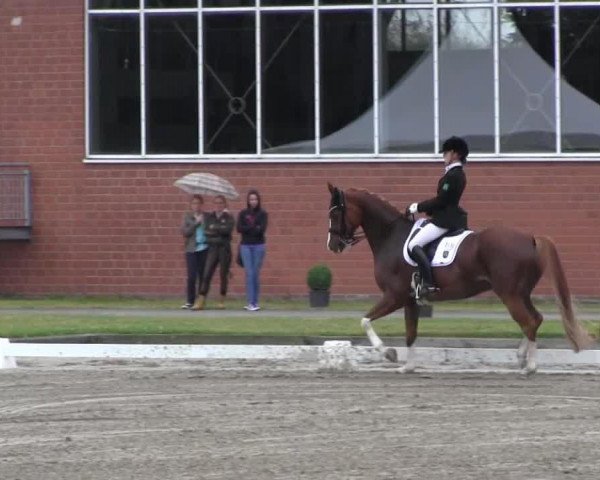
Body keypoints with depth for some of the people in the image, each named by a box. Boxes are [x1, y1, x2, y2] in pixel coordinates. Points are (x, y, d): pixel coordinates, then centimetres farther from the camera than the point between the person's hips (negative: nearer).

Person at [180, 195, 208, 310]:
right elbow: (184, 232, -4)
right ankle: (190, 301, 2)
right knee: (192, 276, -7)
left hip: (204, 249, 0)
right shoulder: (188, 217, 6)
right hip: (192, 250, 0)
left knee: (203, 276, 2)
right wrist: (196, 223, -10)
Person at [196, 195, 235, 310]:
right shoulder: (209, 217, 10)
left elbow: (228, 229, -14)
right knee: (206, 274, -8)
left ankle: (222, 301, 14)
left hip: (224, 248, -1)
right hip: (212, 248, 1)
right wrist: (220, 229, -8)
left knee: (224, 275, 3)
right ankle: (201, 301, -13)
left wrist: (214, 228, -6)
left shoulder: (228, 217, 3)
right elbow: (207, 230, -1)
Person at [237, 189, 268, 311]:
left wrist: (247, 229, -8)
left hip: (258, 246, 0)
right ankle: (250, 302, -10)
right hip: (246, 246, 0)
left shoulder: (262, 214, 4)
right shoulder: (243, 214, 7)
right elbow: (239, 228, -6)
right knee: (249, 273, -8)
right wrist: (254, 228, -9)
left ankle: (255, 302, 6)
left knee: (256, 274, 0)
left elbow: (262, 229, -9)